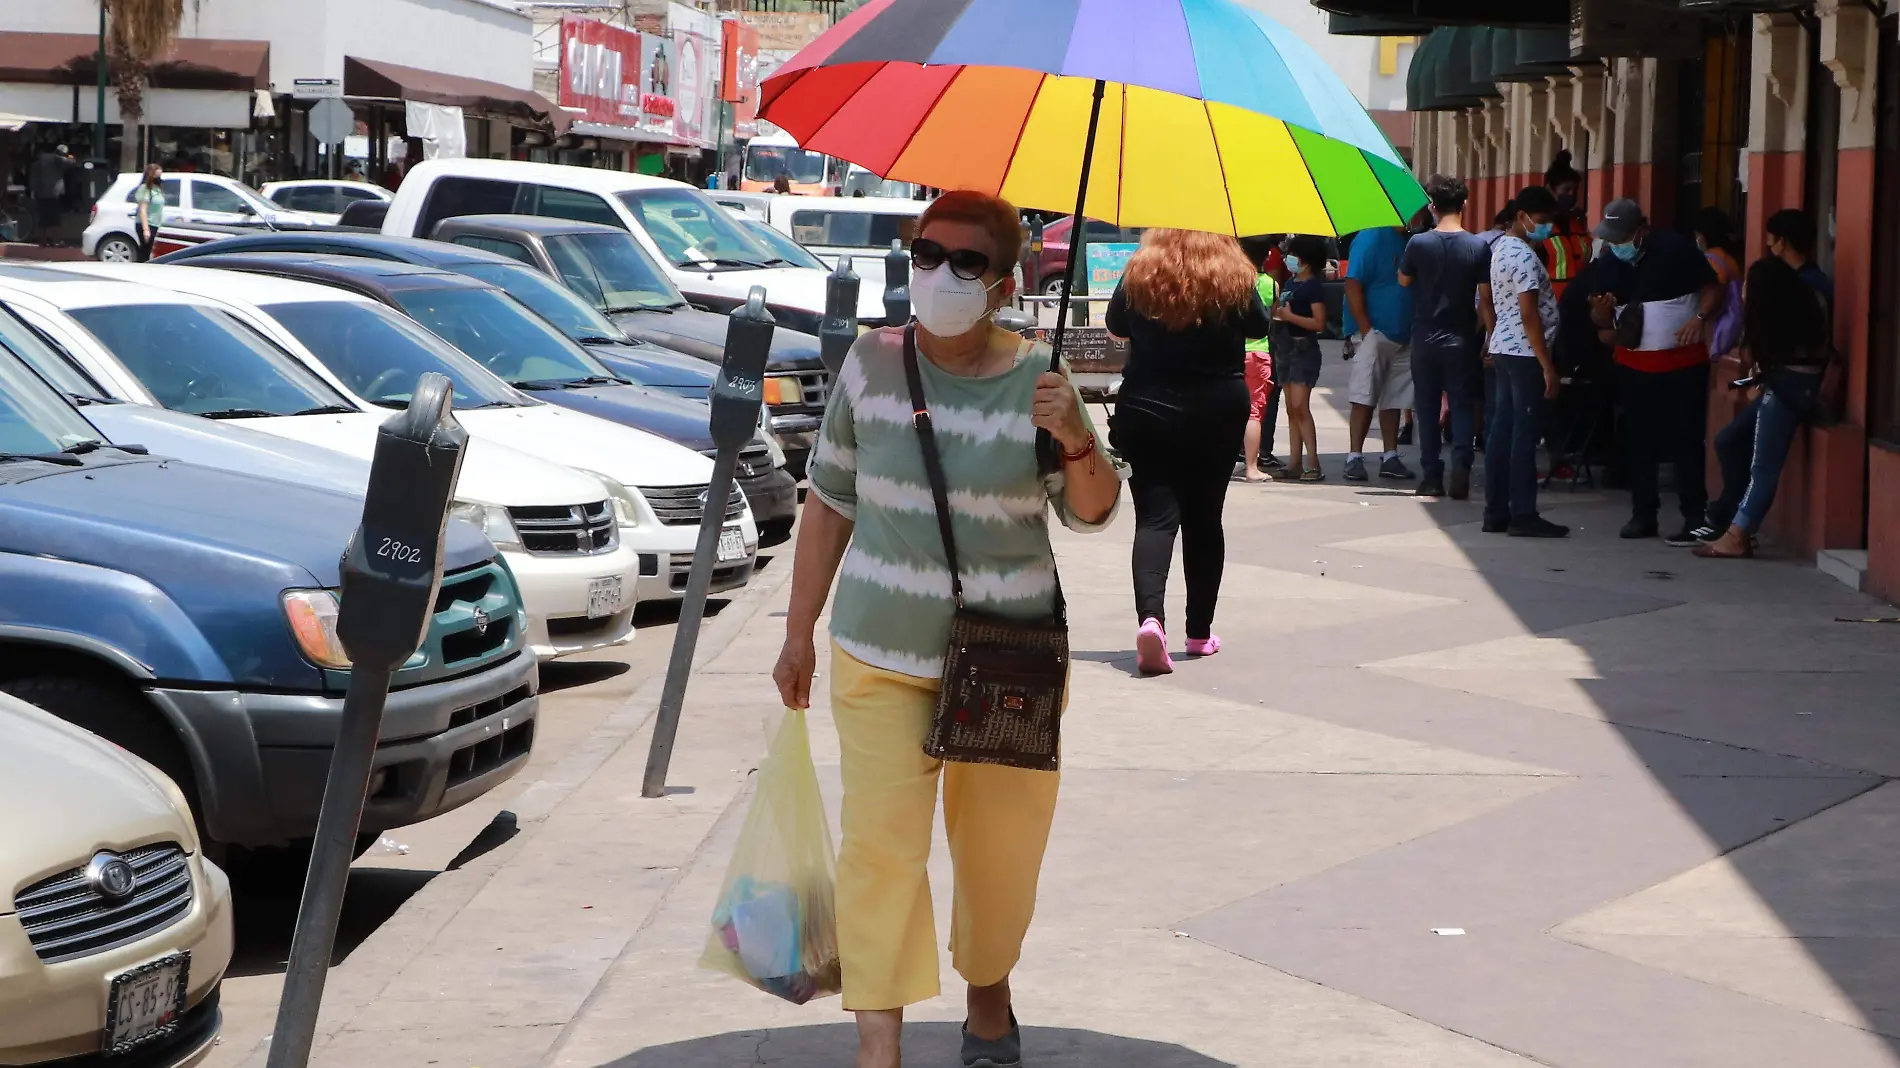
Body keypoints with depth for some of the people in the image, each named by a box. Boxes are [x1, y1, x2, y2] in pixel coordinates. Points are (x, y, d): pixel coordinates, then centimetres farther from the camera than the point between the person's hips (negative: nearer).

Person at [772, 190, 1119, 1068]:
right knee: (881, 845, -12)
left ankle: (989, 996, 39)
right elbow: (831, 502, 5)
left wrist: (1075, 442, -21)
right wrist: (800, 631, 6)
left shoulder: (1034, 379, -6)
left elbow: (1092, 513, 1)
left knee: (1001, 848, 13)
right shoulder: (871, 364, -4)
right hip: (882, 659, 0)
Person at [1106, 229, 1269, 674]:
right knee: (1204, 517, 13)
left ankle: (1151, 616, -28)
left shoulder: (1138, 275, -7)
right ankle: (1199, 632, 20)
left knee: (1155, 515, -3)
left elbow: (1115, 325, 9)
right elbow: (1260, 326, 9)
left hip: (1146, 411, -1)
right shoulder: (1235, 279, -8)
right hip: (1218, 413, 1)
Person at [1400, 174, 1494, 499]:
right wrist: (1488, 336, 2)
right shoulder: (1479, 247, -8)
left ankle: (1432, 477, 9)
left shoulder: (1418, 244, -8)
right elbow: (1485, 299, -6)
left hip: (1425, 338, 0)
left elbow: (1403, 281, 9)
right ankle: (1461, 464, -13)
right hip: (1462, 339, 0)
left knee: (1427, 407, 8)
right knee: (1461, 405, 7)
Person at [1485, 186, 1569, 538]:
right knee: (1526, 433, -7)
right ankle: (1523, 515, -6)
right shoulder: (1524, 256, -16)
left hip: (1503, 347, 10)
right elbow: (1529, 313, -20)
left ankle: (1496, 512, 11)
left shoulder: (1501, 248, 14)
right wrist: (1548, 366, -19)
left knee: (1502, 429, 9)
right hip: (1524, 352, -10)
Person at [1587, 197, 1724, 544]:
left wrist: (1700, 317, -24)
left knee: (1685, 440, -4)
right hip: (1633, 366, 5)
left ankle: (1695, 517, 0)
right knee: (1637, 441, 8)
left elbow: (1713, 290, -5)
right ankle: (1643, 513, 17)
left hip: (1683, 363, -5)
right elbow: (1602, 321, 11)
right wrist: (1601, 312, -13)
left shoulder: (1676, 249, -10)